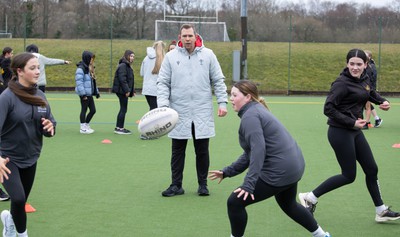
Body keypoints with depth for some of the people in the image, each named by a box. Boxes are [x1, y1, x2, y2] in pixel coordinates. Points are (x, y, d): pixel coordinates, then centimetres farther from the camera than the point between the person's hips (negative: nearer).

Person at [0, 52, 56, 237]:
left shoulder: (40, 96, -1)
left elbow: (48, 125, 7)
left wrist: (50, 128, -19)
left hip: (30, 158, 6)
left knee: (22, 201, 16)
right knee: (19, 199, -20)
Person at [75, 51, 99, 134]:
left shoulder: (89, 68, 15)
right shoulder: (81, 68, -15)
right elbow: (79, 82, -19)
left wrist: (96, 91, 20)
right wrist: (83, 94, -21)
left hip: (89, 93, 9)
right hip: (84, 94, -9)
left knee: (93, 110, 10)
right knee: (84, 109, 0)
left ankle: (86, 125, 24)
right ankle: (83, 128, 10)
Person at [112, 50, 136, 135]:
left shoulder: (128, 66, 19)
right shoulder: (123, 66, -13)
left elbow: (130, 80, 22)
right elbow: (122, 79, -21)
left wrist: (133, 91, 18)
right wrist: (127, 90, -23)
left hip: (124, 91, 10)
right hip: (122, 91, -10)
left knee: (123, 109, 13)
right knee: (123, 109, -6)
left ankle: (118, 127, 19)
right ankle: (120, 128, -1)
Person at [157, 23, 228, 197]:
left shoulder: (208, 55, 2)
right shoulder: (171, 57, 2)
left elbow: (218, 81, 5)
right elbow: (163, 83, 1)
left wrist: (222, 102, -3)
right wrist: (163, 105, -12)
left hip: (203, 113, 0)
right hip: (179, 113, 0)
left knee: (202, 150, 7)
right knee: (177, 151, 7)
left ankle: (203, 184, 19)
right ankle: (176, 185, 16)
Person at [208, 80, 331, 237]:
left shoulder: (249, 116, -15)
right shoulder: (257, 111, 16)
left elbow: (258, 150, -27)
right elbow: (251, 153, 19)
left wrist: (249, 184, -30)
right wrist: (227, 172, 15)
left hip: (279, 171, -11)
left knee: (235, 202, -4)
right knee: (288, 204, 34)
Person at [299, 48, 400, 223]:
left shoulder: (364, 79, 6)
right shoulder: (342, 83, -19)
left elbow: (371, 92, 29)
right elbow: (328, 108, -22)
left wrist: (382, 101, 9)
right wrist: (352, 122, -22)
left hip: (355, 131, 9)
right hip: (340, 132, -8)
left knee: (371, 169, 12)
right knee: (349, 176, -3)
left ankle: (381, 211, 25)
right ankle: (310, 197, 10)